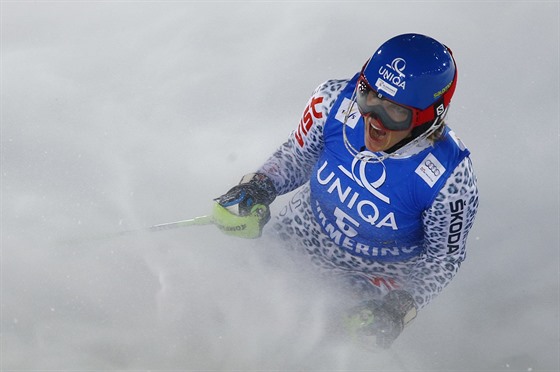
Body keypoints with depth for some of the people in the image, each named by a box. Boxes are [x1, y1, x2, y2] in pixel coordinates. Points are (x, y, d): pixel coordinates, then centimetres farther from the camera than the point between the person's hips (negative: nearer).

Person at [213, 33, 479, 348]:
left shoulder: (449, 178, -34)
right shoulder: (335, 101, -28)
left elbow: (444, 258, -16)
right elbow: (297, 156, -7)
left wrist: (401, 307, -29)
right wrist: (260, 187, -25)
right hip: (299, 238, 3)